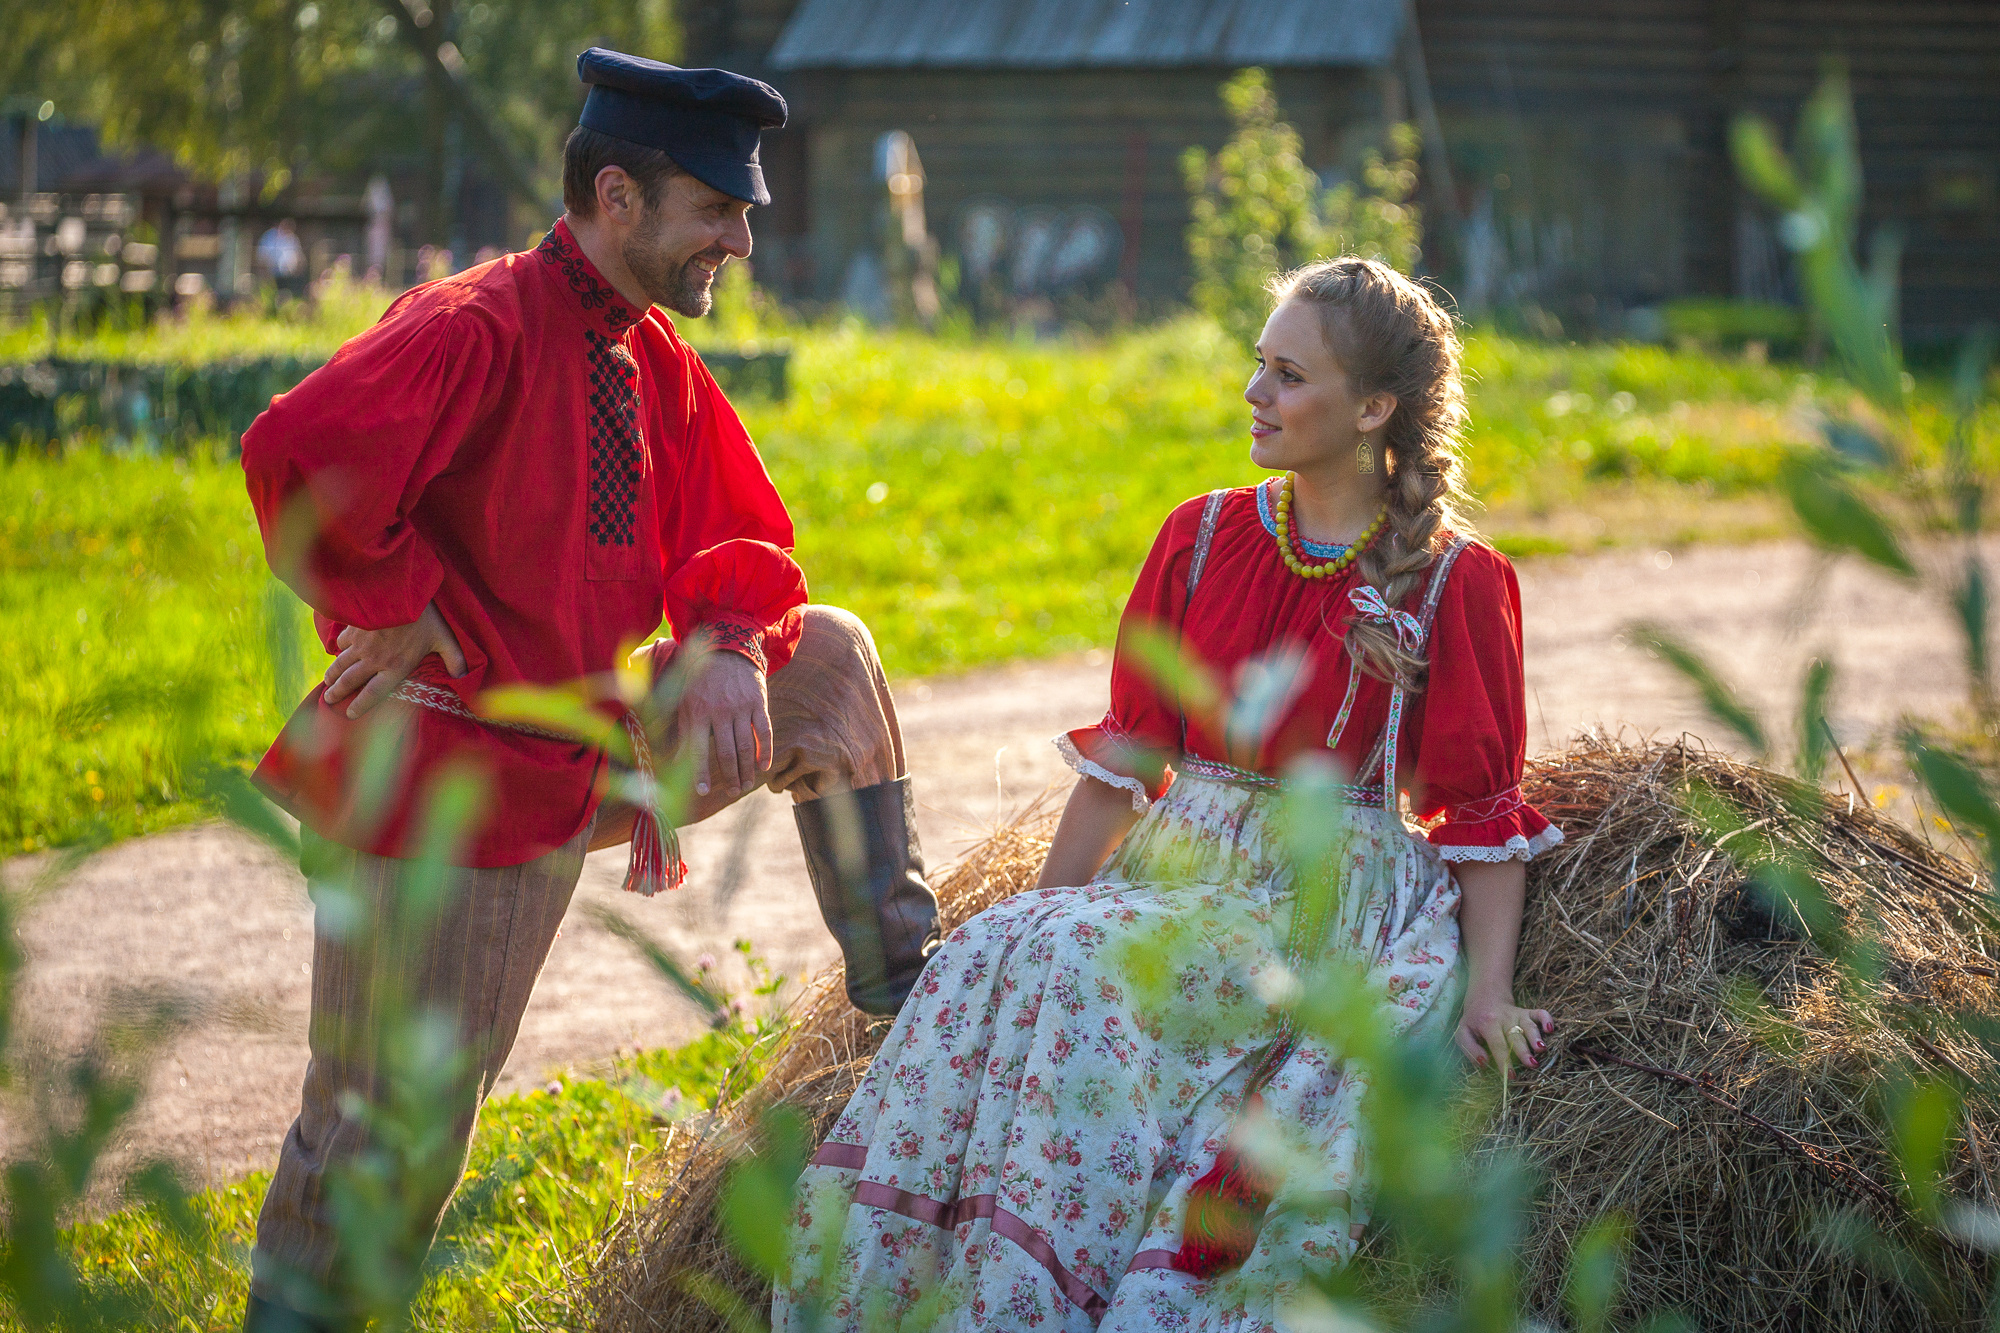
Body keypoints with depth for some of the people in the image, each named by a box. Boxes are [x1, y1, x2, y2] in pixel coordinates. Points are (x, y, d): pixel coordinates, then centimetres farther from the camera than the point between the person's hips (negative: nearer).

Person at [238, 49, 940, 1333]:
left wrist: (727, 652, -9)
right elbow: (299, 456, -36)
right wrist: (406, 611, -23)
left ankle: (903, 989, 17)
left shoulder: (653, 357, 7)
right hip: (440, 784, -8)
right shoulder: (482, 328, -20)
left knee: (826, 655, 11)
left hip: (580, 763, 8)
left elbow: (738, 540, 13)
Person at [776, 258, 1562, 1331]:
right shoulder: (1203, 540, 11)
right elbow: (1125, 759, 14)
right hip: (1177, 876, 5)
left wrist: (1488, 989, -10)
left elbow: (1483, 809, 0)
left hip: (1328, 905, -5)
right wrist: (1040, 911, 7)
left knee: (1078, 975, -31)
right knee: (988, 968, -25)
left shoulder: (1455, 584, -2)